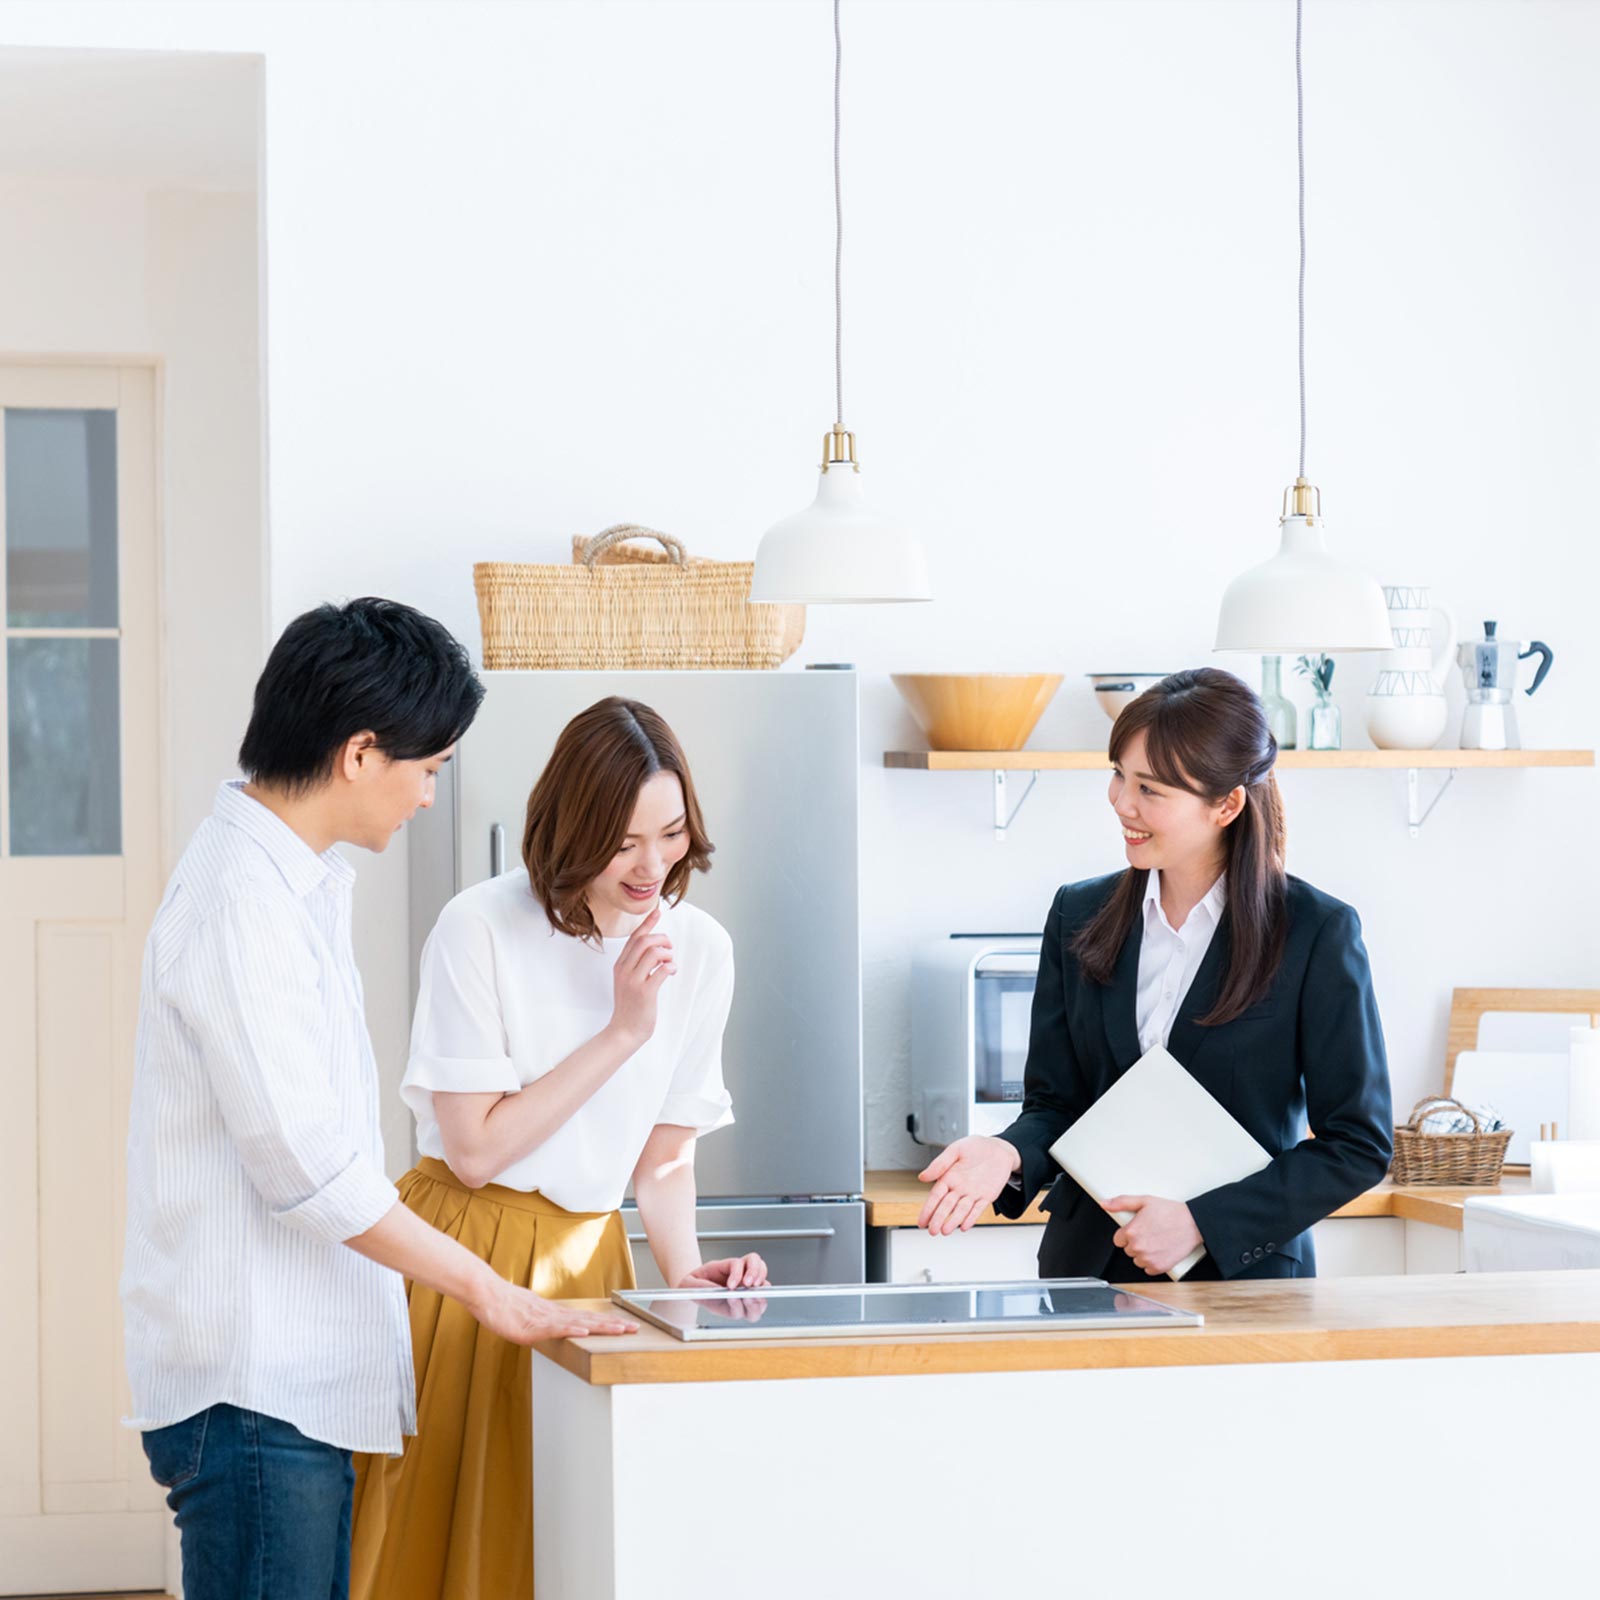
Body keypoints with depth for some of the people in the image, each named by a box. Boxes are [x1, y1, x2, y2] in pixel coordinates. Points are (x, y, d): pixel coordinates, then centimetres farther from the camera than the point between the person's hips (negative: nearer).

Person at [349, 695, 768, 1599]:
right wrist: (621, 1032, -16)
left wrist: (685, 1269, -6)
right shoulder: (482, 930, -12)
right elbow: (475, 1151, -14)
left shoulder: (700, 950, 3)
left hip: (587, 1259, 4)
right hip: (465, 1253, -4)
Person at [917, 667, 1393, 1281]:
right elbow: (1055, 1103, 14)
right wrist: (1011, 1154, -9)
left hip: (1244, 1275, -4)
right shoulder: (1079, 915, 10)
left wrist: (1202, 1221, -11)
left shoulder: (1318, 932, -3)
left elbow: (1357, 1145, -4)